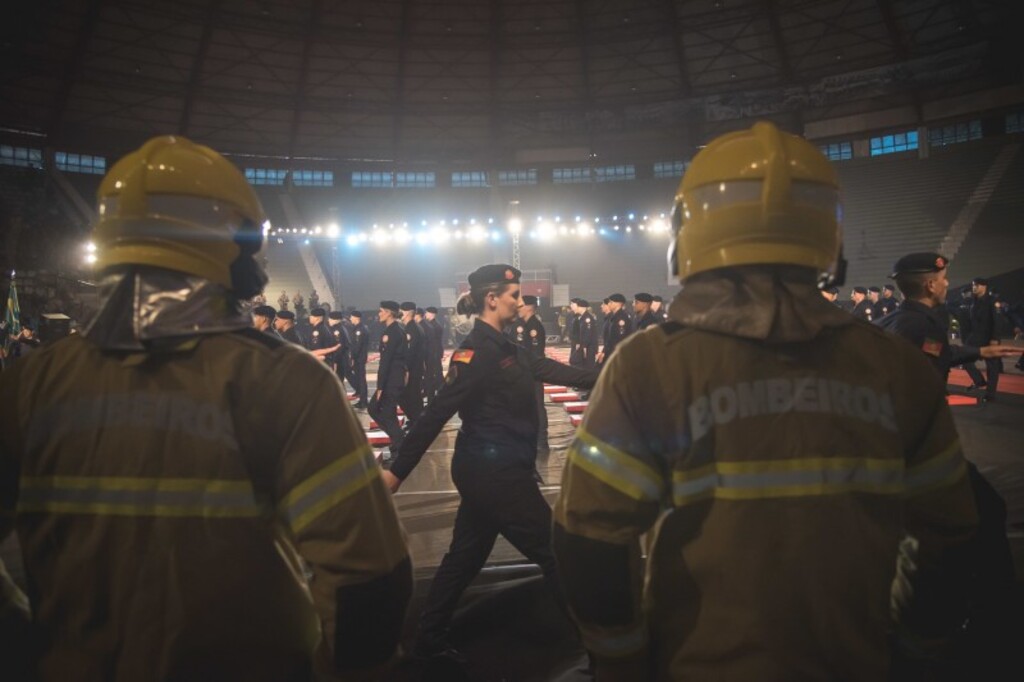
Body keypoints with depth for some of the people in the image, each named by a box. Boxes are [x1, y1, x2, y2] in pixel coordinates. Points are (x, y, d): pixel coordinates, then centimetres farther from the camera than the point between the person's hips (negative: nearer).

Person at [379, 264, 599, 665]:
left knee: (465, 555, 20)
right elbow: (437, 414, -23)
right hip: (494, 470, -10)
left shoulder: (503, 347, 9)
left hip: (493, 468, 10)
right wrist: (398, 470, -23)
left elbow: (554, 371, 13)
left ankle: (430, 640, 35)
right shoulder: (477, 350, -20)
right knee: (556, 552, 4)